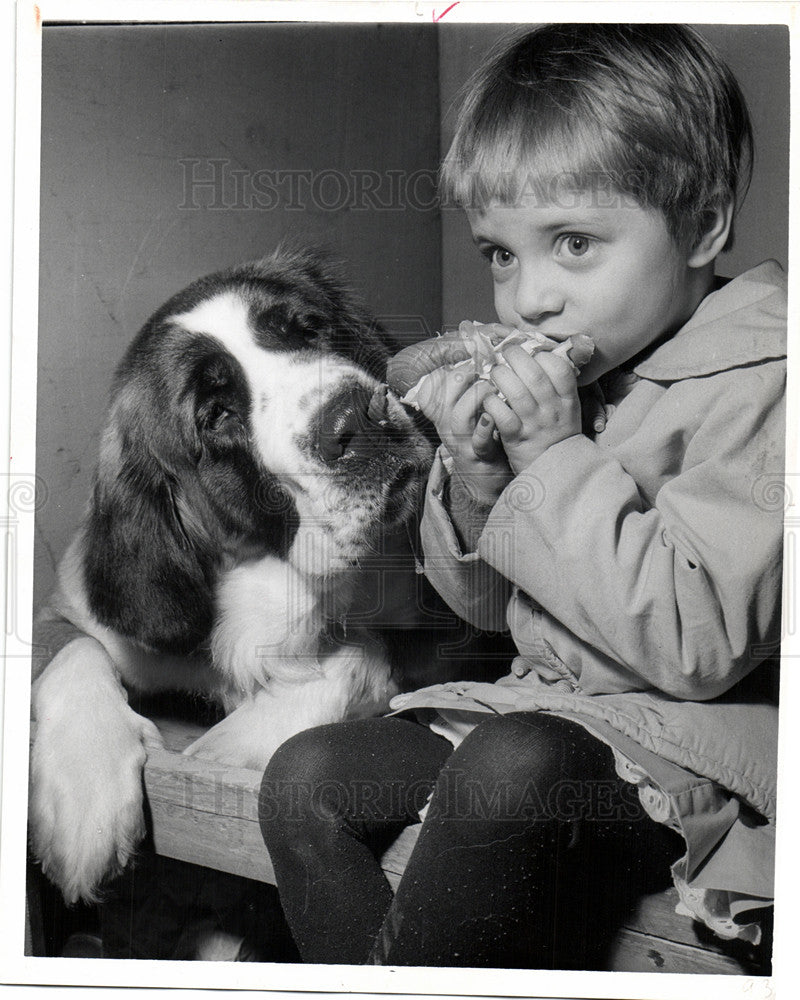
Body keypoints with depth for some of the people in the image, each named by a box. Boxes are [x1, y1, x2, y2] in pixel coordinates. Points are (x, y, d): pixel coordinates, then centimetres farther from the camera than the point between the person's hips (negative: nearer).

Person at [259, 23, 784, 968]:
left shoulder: (762, 385, -16)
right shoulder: (553, 377, 6)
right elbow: (490, 601, 12)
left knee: (508, 767, -34)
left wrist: (554, 457, -22)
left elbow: (696, 643, -24)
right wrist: (475, 484, -10)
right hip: (544, 705, 7)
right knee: (308, 776, -5)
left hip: (702, 740, -7)